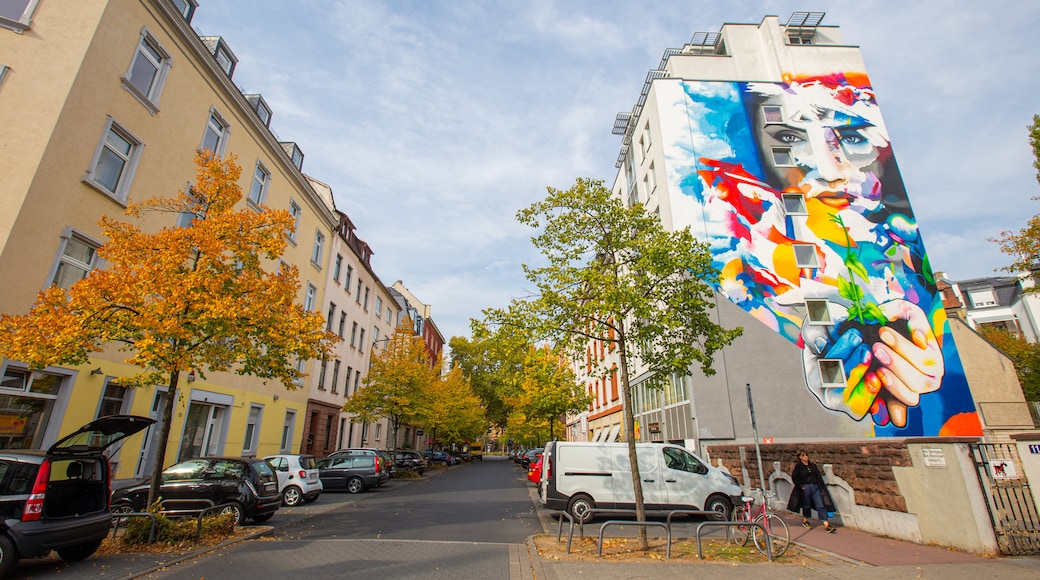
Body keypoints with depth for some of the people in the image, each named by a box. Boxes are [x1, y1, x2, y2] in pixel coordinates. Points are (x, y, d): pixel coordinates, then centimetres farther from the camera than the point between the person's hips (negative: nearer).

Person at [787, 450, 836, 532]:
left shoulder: (812, 465, 10)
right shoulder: (798, 466, -3)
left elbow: (818, 476, 12)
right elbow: (794, 477, -4)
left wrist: (822, 488, 5)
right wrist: (801, 486, -10)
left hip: (815, 487, 3)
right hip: (805, 488, -3)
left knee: (820, 505, -3)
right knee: (806, 505, 9)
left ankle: (826, 525, -4)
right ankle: (805, 521, 28)